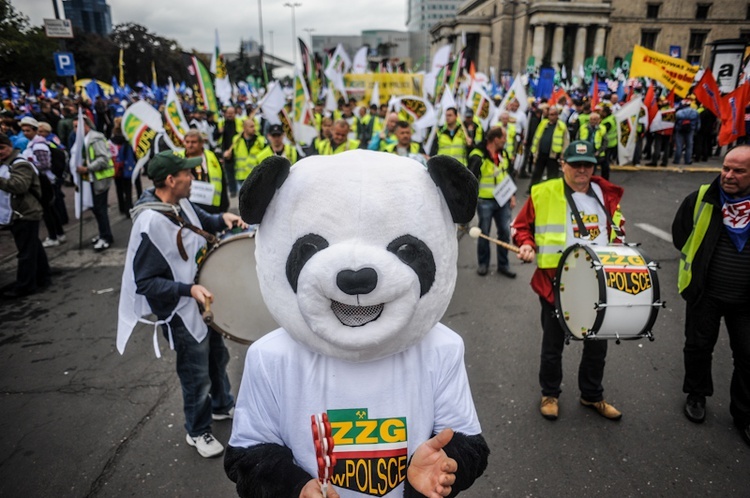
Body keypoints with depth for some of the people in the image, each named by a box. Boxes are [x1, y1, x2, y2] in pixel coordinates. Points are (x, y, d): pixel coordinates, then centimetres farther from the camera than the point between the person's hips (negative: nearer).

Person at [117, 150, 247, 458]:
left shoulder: (180, 202, -5)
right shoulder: (150, 224, -28)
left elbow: (202, 220, 17)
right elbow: (145, 283, -24)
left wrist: (222, 219, -4)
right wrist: (189, 290, -33)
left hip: (204, 297, 9)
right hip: (181, 311, -8)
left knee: (218, 355, 25)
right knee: (197, 374, 9)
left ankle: (221, 405, 50)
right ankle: (198, 432, 34)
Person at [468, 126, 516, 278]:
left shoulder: (503, 154, 6)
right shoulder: (478, 157, -16)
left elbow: (507, 175, 16)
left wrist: (512, 195, 11)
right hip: (485, 201, -5)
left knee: (505, 231, 7)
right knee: (484, 233, 7)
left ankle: (503, 265, 20)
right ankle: (483, 263, 24)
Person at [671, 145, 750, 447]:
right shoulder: (701, 199, -9)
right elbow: (679, 233, 5)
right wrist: (698, 262, 5)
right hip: (704, 293, 0)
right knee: (699, 347, 14)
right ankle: (696, 395, 37)